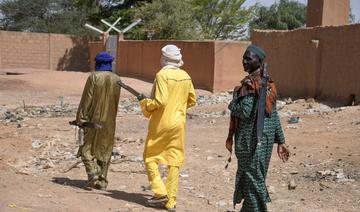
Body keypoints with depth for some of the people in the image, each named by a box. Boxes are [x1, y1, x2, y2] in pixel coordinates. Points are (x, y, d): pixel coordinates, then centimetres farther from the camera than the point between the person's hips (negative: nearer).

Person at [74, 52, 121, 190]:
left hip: (94, 119, -4)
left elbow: (86, 99, -11)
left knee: (87, 148, 8)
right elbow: (116, 102, 7)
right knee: (105, 151, 11)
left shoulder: (93, 77, -11)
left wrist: (80, 119, -5)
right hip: (109, 121, 4)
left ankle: (93, 173, -11)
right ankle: (102, 181, 11)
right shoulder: (116, 80, 1)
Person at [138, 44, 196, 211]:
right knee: (174, 162, 8)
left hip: (161, 124, -5)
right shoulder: (185, 76, 4)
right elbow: (192, 100, 13)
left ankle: (160, 192, 3)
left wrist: (146, 105, -6)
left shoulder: (162, 75, -15)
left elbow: (160, 101, -23)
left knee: (150, 157, 11)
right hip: (178, 124, 5)